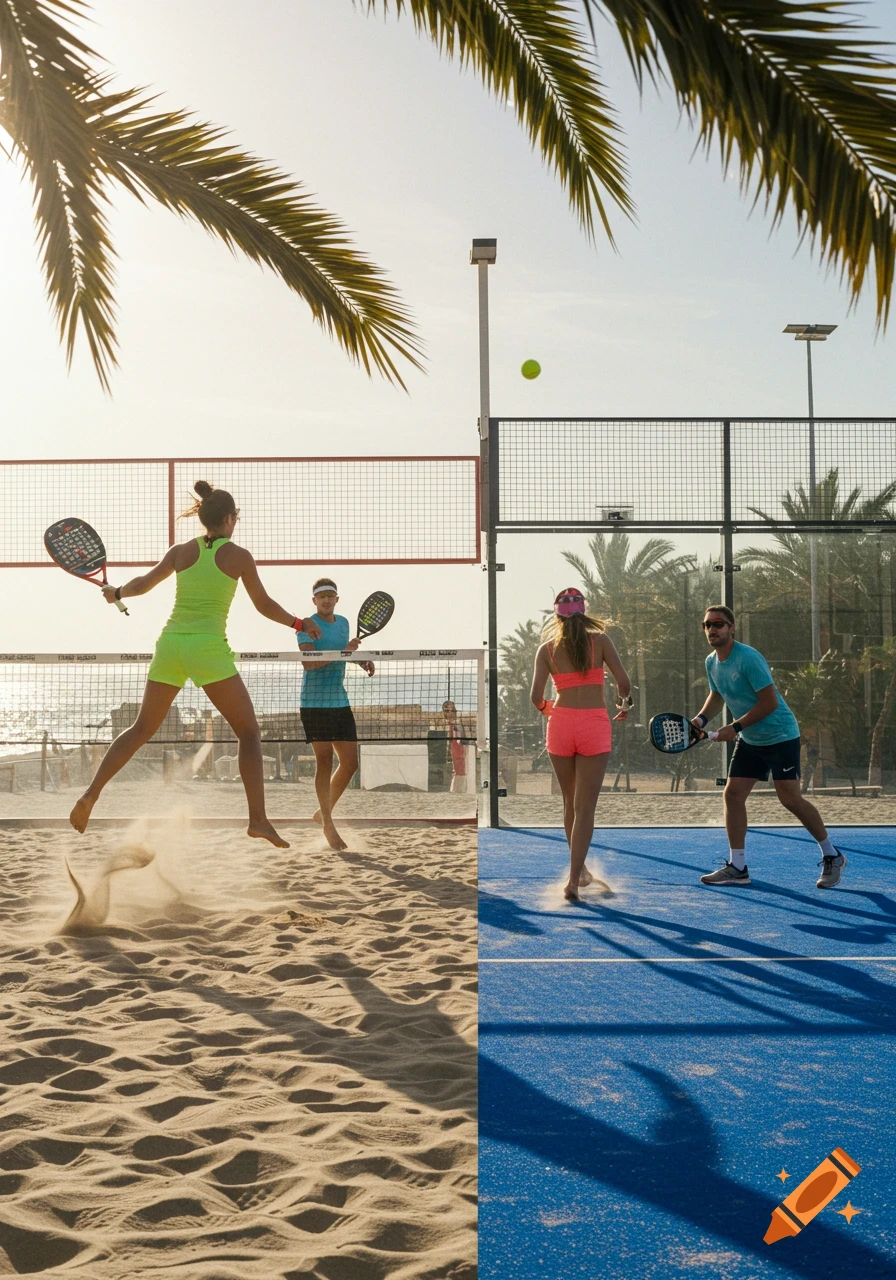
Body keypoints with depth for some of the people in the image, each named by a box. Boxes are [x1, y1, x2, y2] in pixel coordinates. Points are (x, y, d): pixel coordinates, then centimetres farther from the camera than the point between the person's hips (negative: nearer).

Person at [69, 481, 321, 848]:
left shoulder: (181, 551, 11)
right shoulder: (239, 555, 3)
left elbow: (143, 583, 4)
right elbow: (265, 605, 10)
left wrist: (116, 593, 21)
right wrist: (300, 623, 24)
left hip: (170, 643, 4)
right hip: (208, 649, -4)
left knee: (141, 729, 18)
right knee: (249, 733, 4)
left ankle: (91, 794, 6)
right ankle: (258, 818, -8)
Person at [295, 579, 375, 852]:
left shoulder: (343, 622, 13)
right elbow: (308, 661, -21)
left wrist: (362, 661, 10)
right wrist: (342, 652, -29)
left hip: (340, 702, 7)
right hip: (315, 703, -7)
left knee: (350, 762, 5)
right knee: (324, 761, -7)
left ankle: (324, 811, 23)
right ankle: (328, 825, 1)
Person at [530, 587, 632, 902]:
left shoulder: (547, 649, 3)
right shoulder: (600, 640, 1)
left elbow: (536, 696, -5)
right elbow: (624, 683, -5)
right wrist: (624, 704, 16)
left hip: (561, 723, 2)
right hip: (595, 725, -2)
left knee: (570, 802, 19)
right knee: (585, 808, -1)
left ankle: (579, 868, 32)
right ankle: (574, 879, -9)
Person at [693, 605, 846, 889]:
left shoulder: (748, 658, -22)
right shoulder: (711, 662, 3)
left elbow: (770, 702, -23)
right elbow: (717, 696, 20)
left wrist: (735, 727, -23)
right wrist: (701, 718, 1)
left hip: (780, 736, -8)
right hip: (749, 741, 8)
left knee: (790, 798, -9)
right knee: (733, 794, -1)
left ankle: (832, 857, 8)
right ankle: (737, 867, 4)